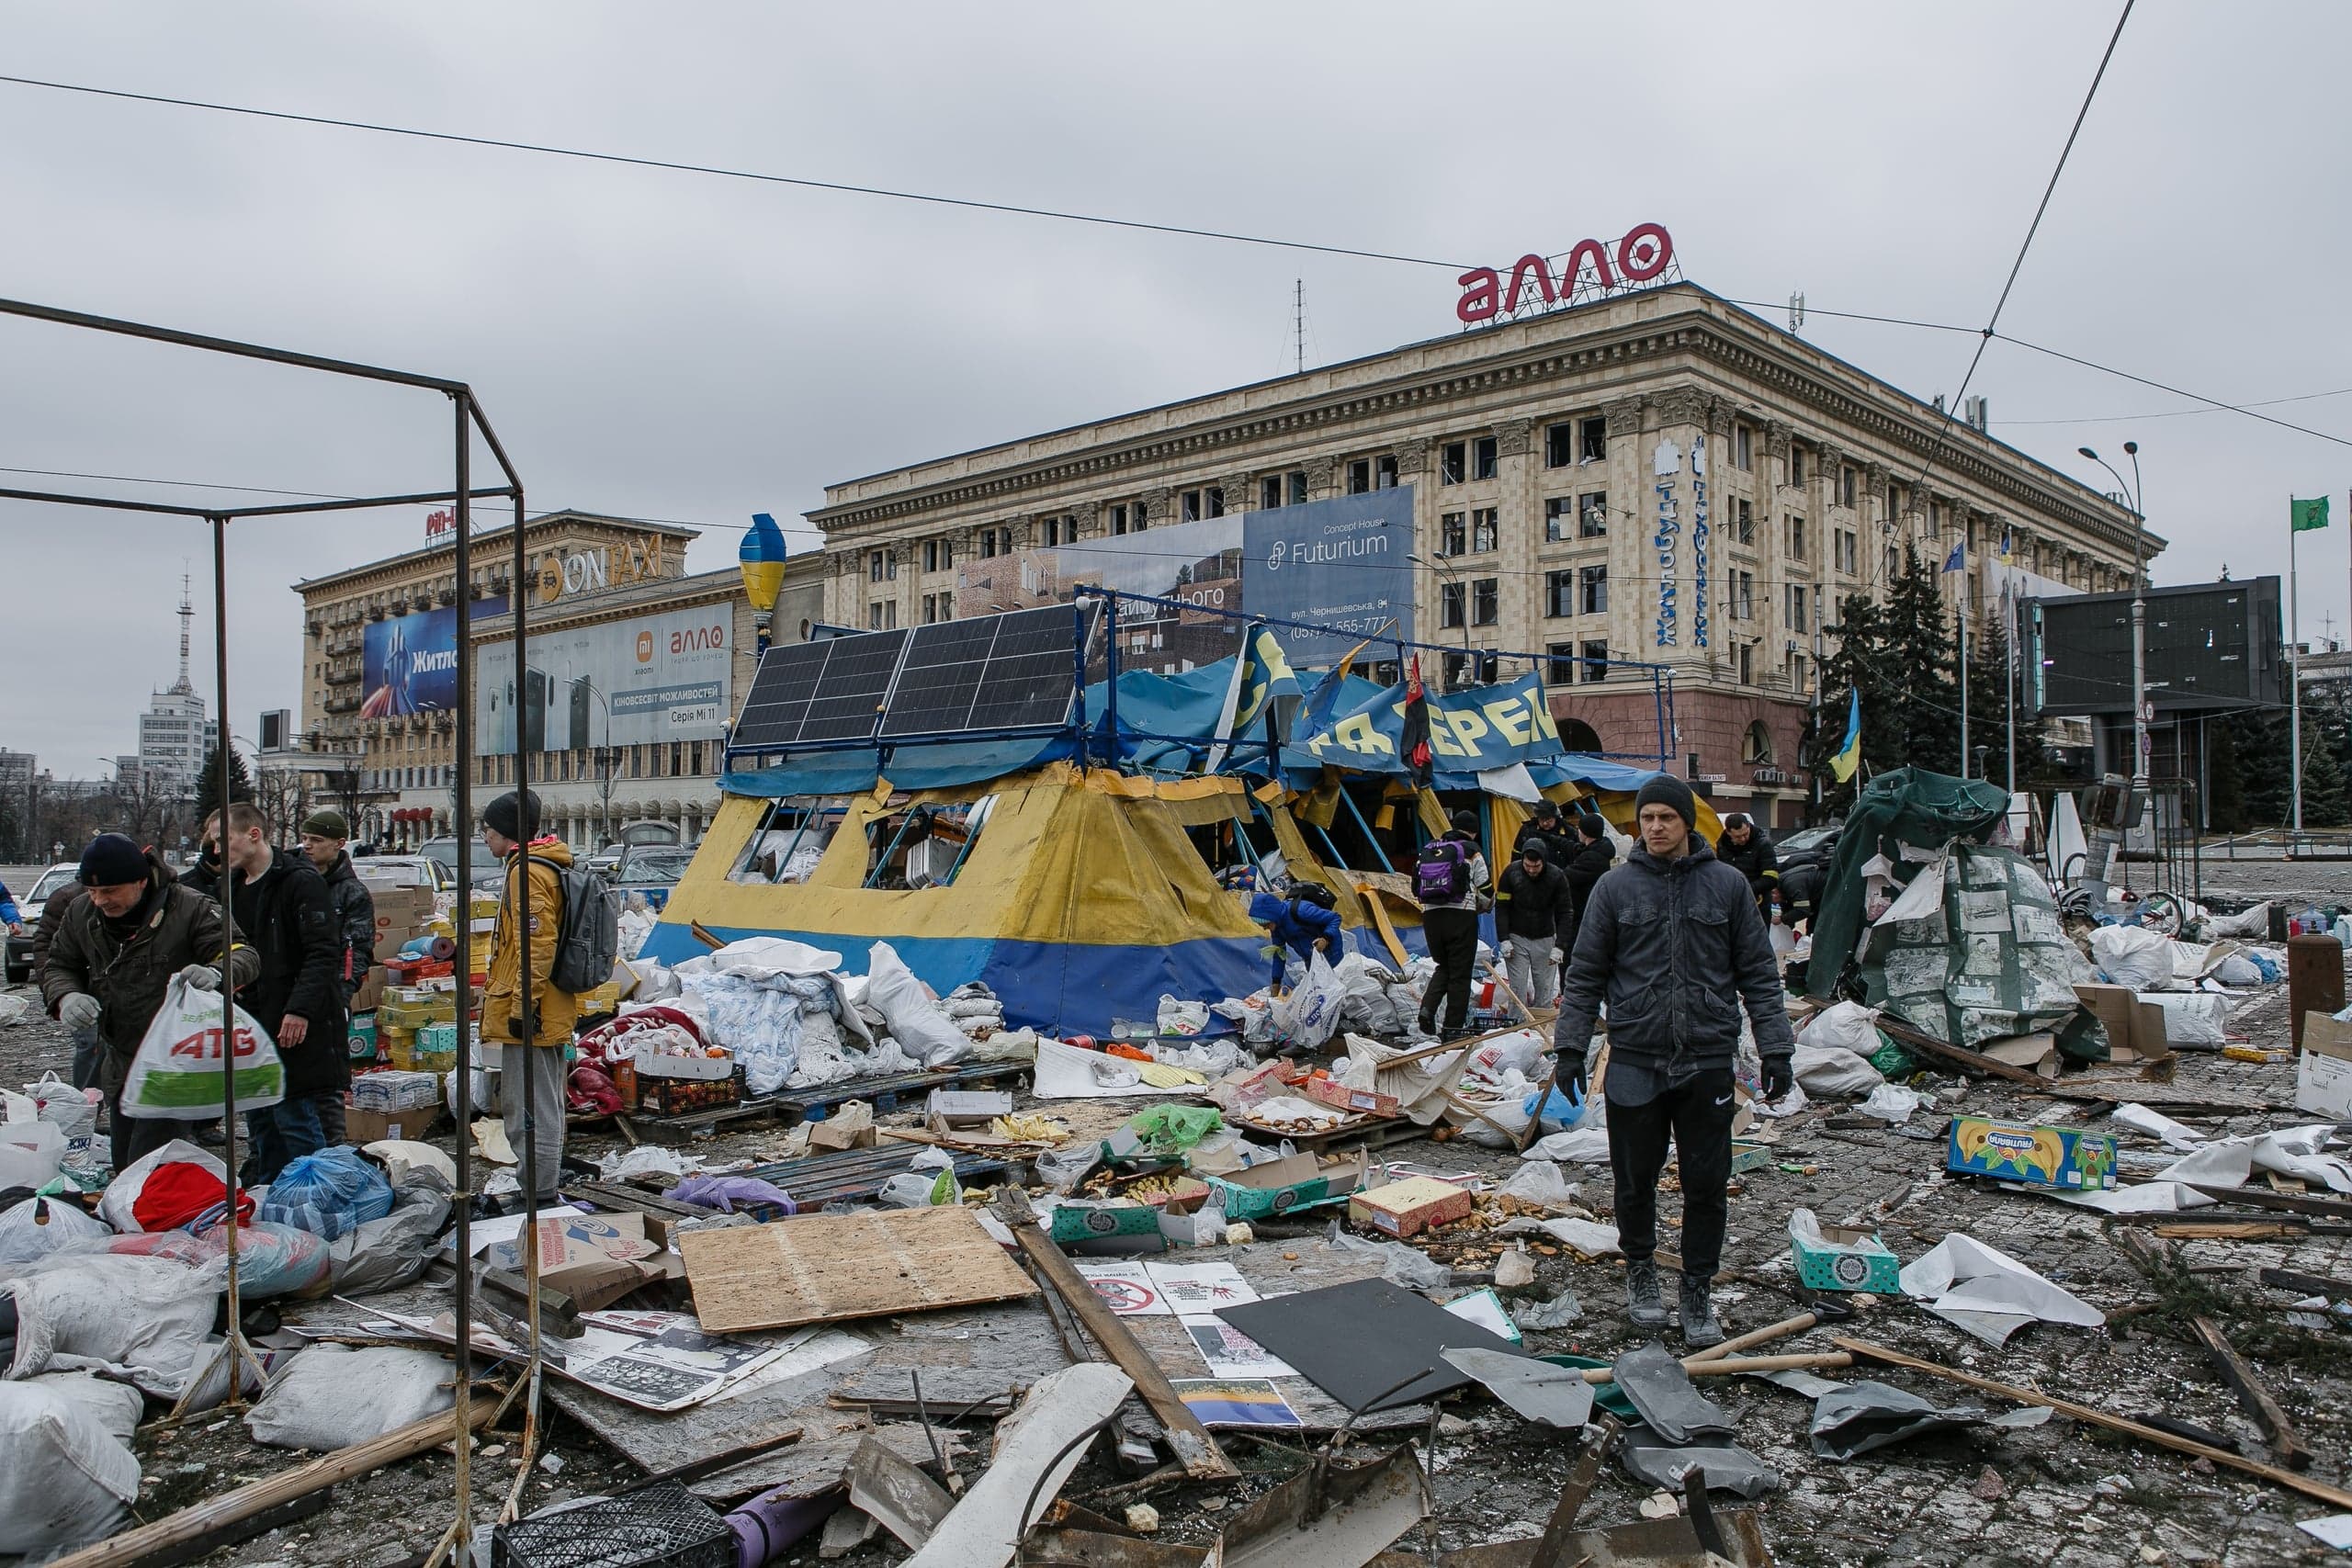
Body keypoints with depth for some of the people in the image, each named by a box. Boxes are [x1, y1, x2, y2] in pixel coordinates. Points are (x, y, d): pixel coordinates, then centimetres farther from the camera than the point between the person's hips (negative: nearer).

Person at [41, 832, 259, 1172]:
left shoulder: (190, 910, -15)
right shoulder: (80, 915, 3)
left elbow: (244, 956, -18)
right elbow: (57, 965, 14)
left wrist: (215, 974, -42)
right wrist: (66, 997, -10)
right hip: (119, 1066, 7)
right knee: (124, 1168, 18)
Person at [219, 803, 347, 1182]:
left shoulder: (300, 881, -12)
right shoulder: (234, 886, 15)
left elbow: (324, 952, -18)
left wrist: (300, 1009, -25)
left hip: (295, 1027, -9)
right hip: (251, 1022, 9)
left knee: (294, 1117, -6)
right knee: (259, 1118, 14)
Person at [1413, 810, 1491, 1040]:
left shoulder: (1427, 850, 15)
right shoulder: (1470, 851, -1)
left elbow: (1416, 889, 16)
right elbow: (1486, 892, 0)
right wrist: (1479, 906, 21)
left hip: (1430, 917, 5)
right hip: (1461, 916, -5)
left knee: (1444, 966, 20)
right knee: (1460, 973, 4)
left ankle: (1427, 1008, -1)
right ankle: (1454, 1027, 5)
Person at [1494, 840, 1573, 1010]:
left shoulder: (1557, 876, -12)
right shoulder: (1512, 873, -12)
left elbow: (1565, 913, -6)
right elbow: (1501, 908, -5)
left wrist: (1559, 946, -13)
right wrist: (1504, 940, -12)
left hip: (1545, 940, 1)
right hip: (1517, 939, 0)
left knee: (1545, 990, 3)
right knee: (1518, 989, -3)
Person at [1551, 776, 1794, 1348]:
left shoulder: (1727, 885, 2)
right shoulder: (1616, 887, 2)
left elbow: (1759, 974, 6)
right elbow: (1585, 975, 5)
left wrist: (1775, 1049, 1)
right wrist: (1571, 1045, -1)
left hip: (1708, 1060, 0)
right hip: (1635, 1059, 0)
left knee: (1706, 1184, 5)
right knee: (1636, 1179, 11)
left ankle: (1697, 1291, 21)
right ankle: (1640, 1270, 33)